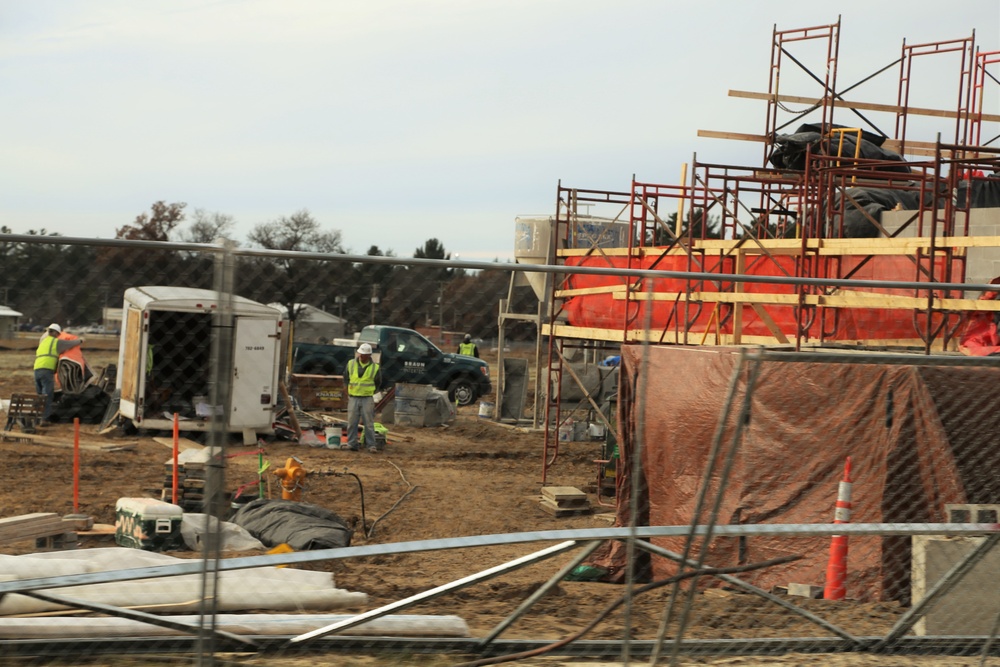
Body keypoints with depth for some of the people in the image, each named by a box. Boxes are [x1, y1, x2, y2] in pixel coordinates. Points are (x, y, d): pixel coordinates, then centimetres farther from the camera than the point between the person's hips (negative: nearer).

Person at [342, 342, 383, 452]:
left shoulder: (375, 368, -1)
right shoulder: (351, 364, 4)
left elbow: (378, 383, 13)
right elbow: (346, 379, 15)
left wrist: (370, 392, 8)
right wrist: (348, 393, 11)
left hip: (367, 399, -2)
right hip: (353, 398, 2)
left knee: (369, 423, -1)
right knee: (351, 422, 2)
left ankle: (371, 445, 2)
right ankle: (351, 444, 8)